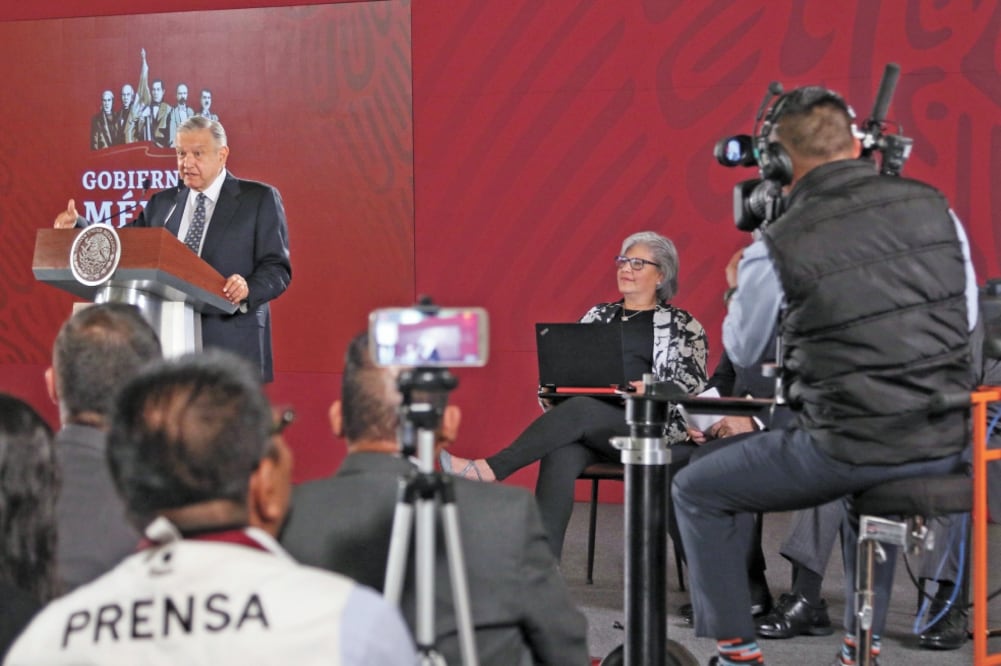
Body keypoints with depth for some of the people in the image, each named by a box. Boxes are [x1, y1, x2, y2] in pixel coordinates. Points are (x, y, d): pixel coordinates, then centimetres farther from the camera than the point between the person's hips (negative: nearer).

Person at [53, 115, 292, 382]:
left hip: (230, 345, -4)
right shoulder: (162, 203, 17)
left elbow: (277, 268, -2)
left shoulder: (259, 199, 3)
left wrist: (248, 289, -22)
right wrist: (78, 227, 5)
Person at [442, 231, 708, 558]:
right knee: (561, 456, -32)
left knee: (577, 411, -34)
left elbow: (693, 385, 0)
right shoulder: (598, 316, 23)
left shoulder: (682, 326, 10)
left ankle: (488, 469, -38)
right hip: (589, 428, 3)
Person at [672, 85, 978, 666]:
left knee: (696, 491, 16)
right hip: (948, 443, 5)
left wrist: (744, 285, 23)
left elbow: (741, 352, 7)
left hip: (852, 451, -5)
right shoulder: (933, 208, 1)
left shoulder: (777, 248, -11)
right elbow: (968, 320, 14)